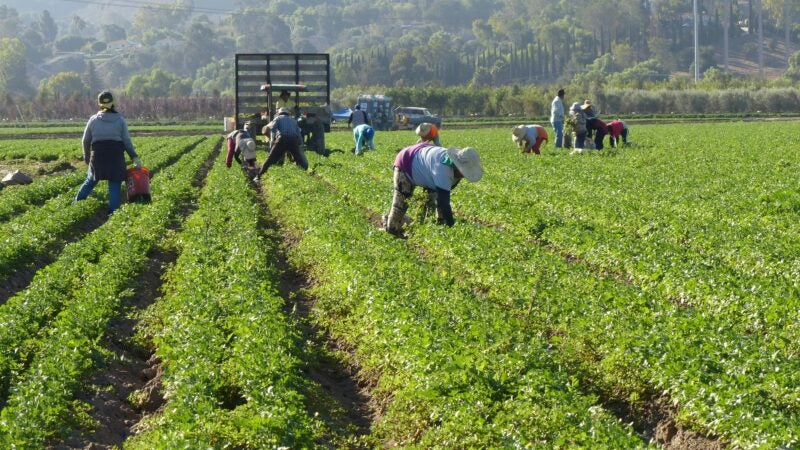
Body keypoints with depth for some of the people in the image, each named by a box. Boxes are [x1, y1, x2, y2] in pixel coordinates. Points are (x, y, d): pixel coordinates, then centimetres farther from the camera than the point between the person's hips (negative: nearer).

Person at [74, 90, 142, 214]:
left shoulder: (94, 120, 5)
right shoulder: (120, 120, 1)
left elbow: (86, 140, 10)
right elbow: (126, 140, -3)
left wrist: (86, 157, 23)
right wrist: (134, 157, -1)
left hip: (98, 156, 2)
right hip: (116, 156, -2)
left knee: (91, 181, 19)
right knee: (115, 185, 2)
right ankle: (113, 212, -2)